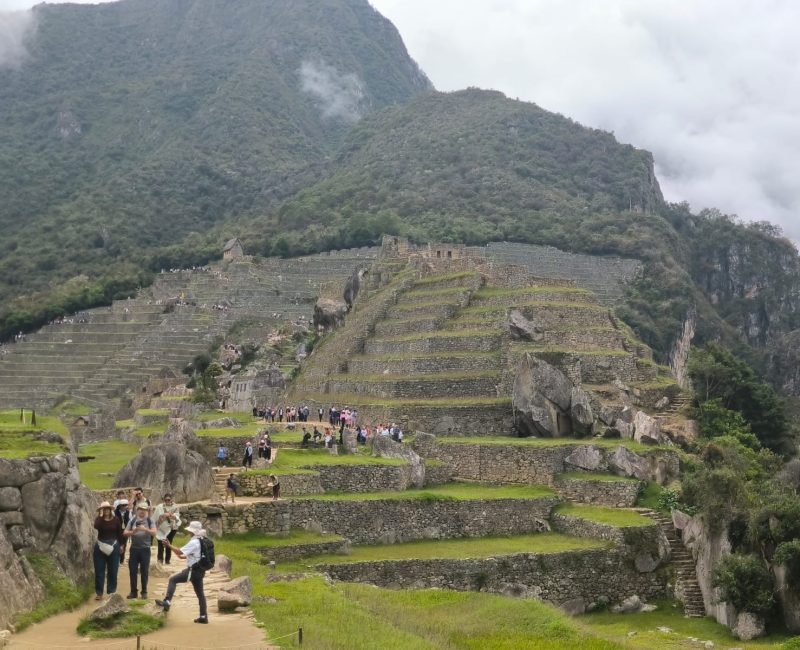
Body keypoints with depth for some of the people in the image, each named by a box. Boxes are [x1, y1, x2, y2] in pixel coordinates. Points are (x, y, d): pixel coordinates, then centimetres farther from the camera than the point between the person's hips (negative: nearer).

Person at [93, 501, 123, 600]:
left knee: (113, 571, 6)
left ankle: (111, 591, 15)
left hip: (113, 547, 0)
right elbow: (96, 526, -24)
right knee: (99, 571, 2)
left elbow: (120, 533, 6)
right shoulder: (99, 519, -1)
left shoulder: (115, 520, 1)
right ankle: (99, 592, 8)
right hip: (100, 547, 0)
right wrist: (100, 516, -18)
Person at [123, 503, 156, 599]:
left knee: (144, 571, 3)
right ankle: (133, 591, 12)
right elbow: (125, 533, 2)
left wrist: (145, 529, -27)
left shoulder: (150, 521, 0)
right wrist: (133, 532, -17)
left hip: (145, 549, -2)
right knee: (132, 570, 3)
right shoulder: (132, 520, 5)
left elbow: (154, 533, -10)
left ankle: (144, 592, 12)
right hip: (134, 548, 2)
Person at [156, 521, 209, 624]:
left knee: (173, 580, -7)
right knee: (199, 593, 13)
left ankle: (167, 602, -16)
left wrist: (169, 545, -9)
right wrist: (184, 556, 19)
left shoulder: (194, 542, -16)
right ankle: (203, 616, 14)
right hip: (200, 570, 9)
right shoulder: (202, 541, 12)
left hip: (193, 570, -9)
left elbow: (180, 551, -18)